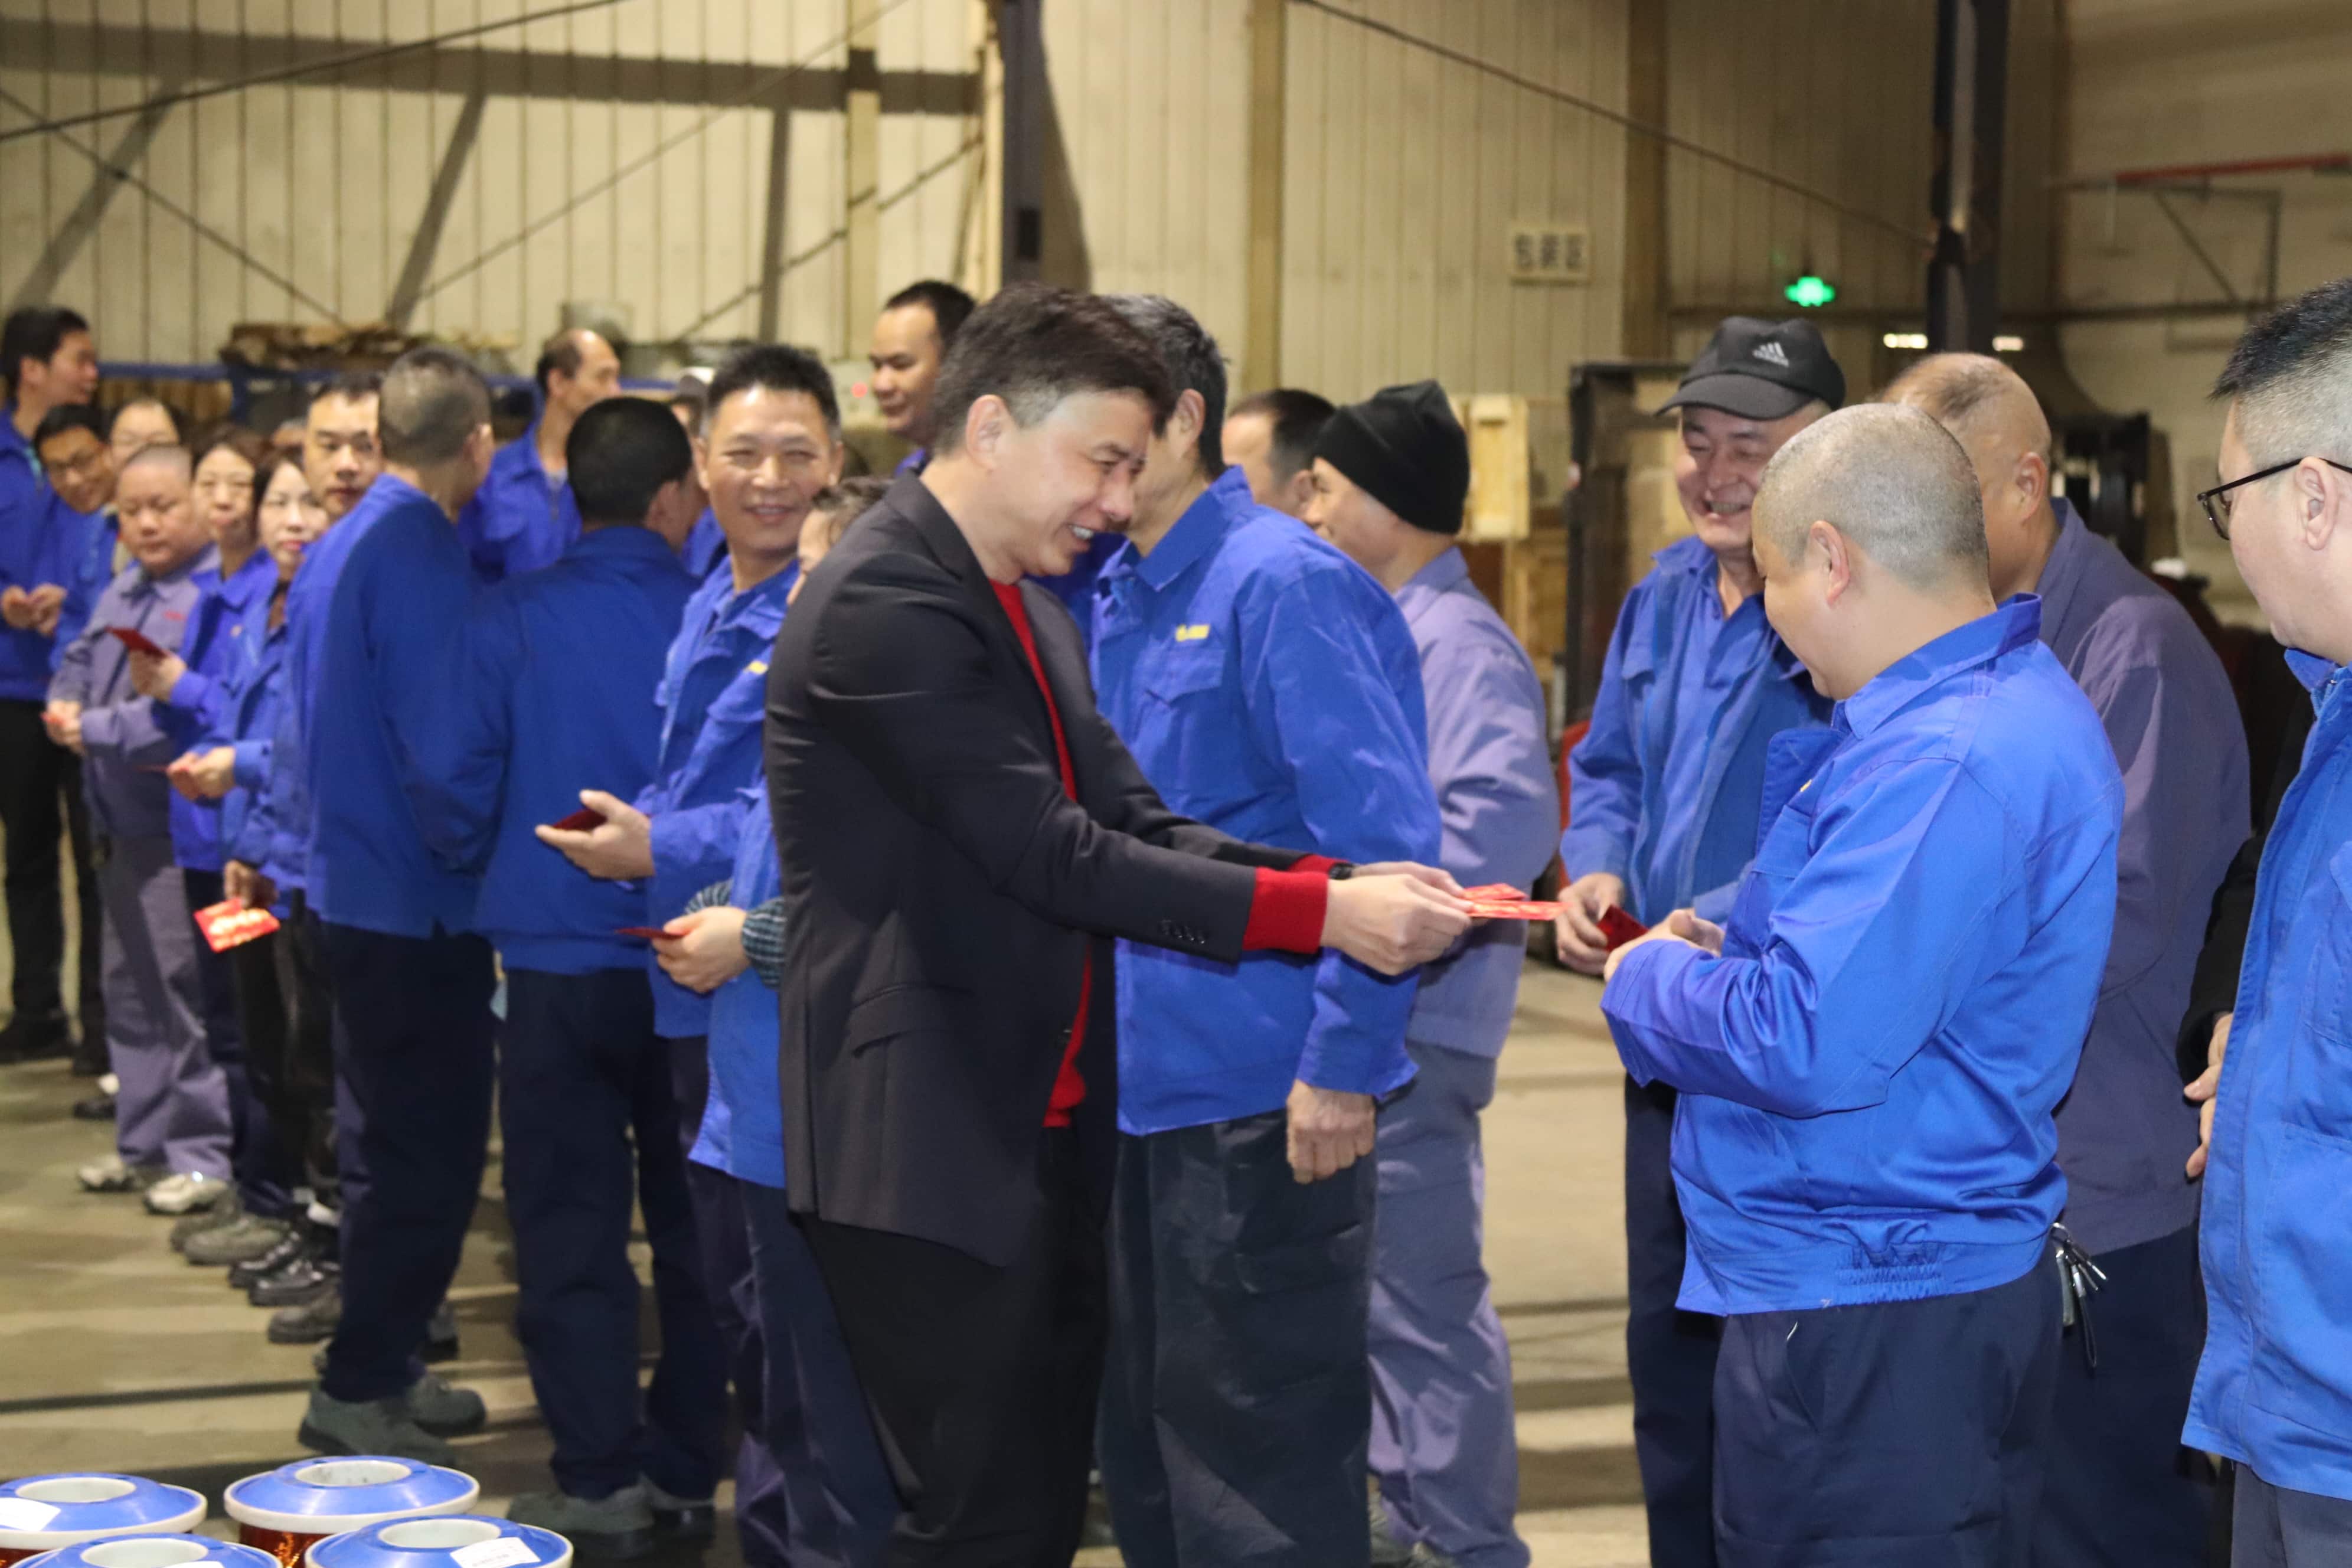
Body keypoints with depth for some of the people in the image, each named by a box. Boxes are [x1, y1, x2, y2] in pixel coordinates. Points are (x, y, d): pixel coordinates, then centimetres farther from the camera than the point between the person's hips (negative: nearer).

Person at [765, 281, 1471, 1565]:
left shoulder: (1026, 603, 15)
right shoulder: (884, 603, -17)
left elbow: (1135, 822, 8)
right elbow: (1055, 857, -22)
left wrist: (1341, 886, -8)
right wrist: (1323, 917, -21)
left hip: (1041, 1132, 10)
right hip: (927, 1149, -9)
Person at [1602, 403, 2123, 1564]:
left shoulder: (1944, 762, -24)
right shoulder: (2019, 703, 11)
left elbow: (1807, 1045, -29)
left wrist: (1650, 981, -10)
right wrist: (1736, 950, 12)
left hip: (1868, 1331, -10)